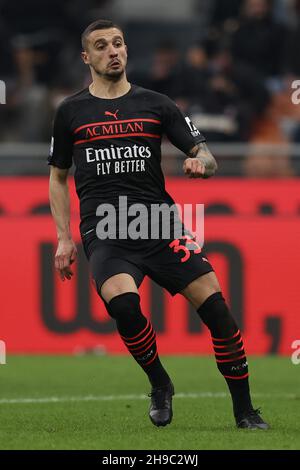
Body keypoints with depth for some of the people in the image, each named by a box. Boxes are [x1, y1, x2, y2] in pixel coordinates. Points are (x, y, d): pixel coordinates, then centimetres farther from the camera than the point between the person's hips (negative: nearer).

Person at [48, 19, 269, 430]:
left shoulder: (155, 104, 11)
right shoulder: (71, 112, 11)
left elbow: (206, 156, 10)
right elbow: (58, 176, 20)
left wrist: (201, 163, -15)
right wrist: (64, 238, 12)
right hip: (105, 235, -1)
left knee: (214, 305, -13)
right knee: (122, 301, -30)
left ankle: (244, 411, 1)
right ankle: (160, 386, -5)